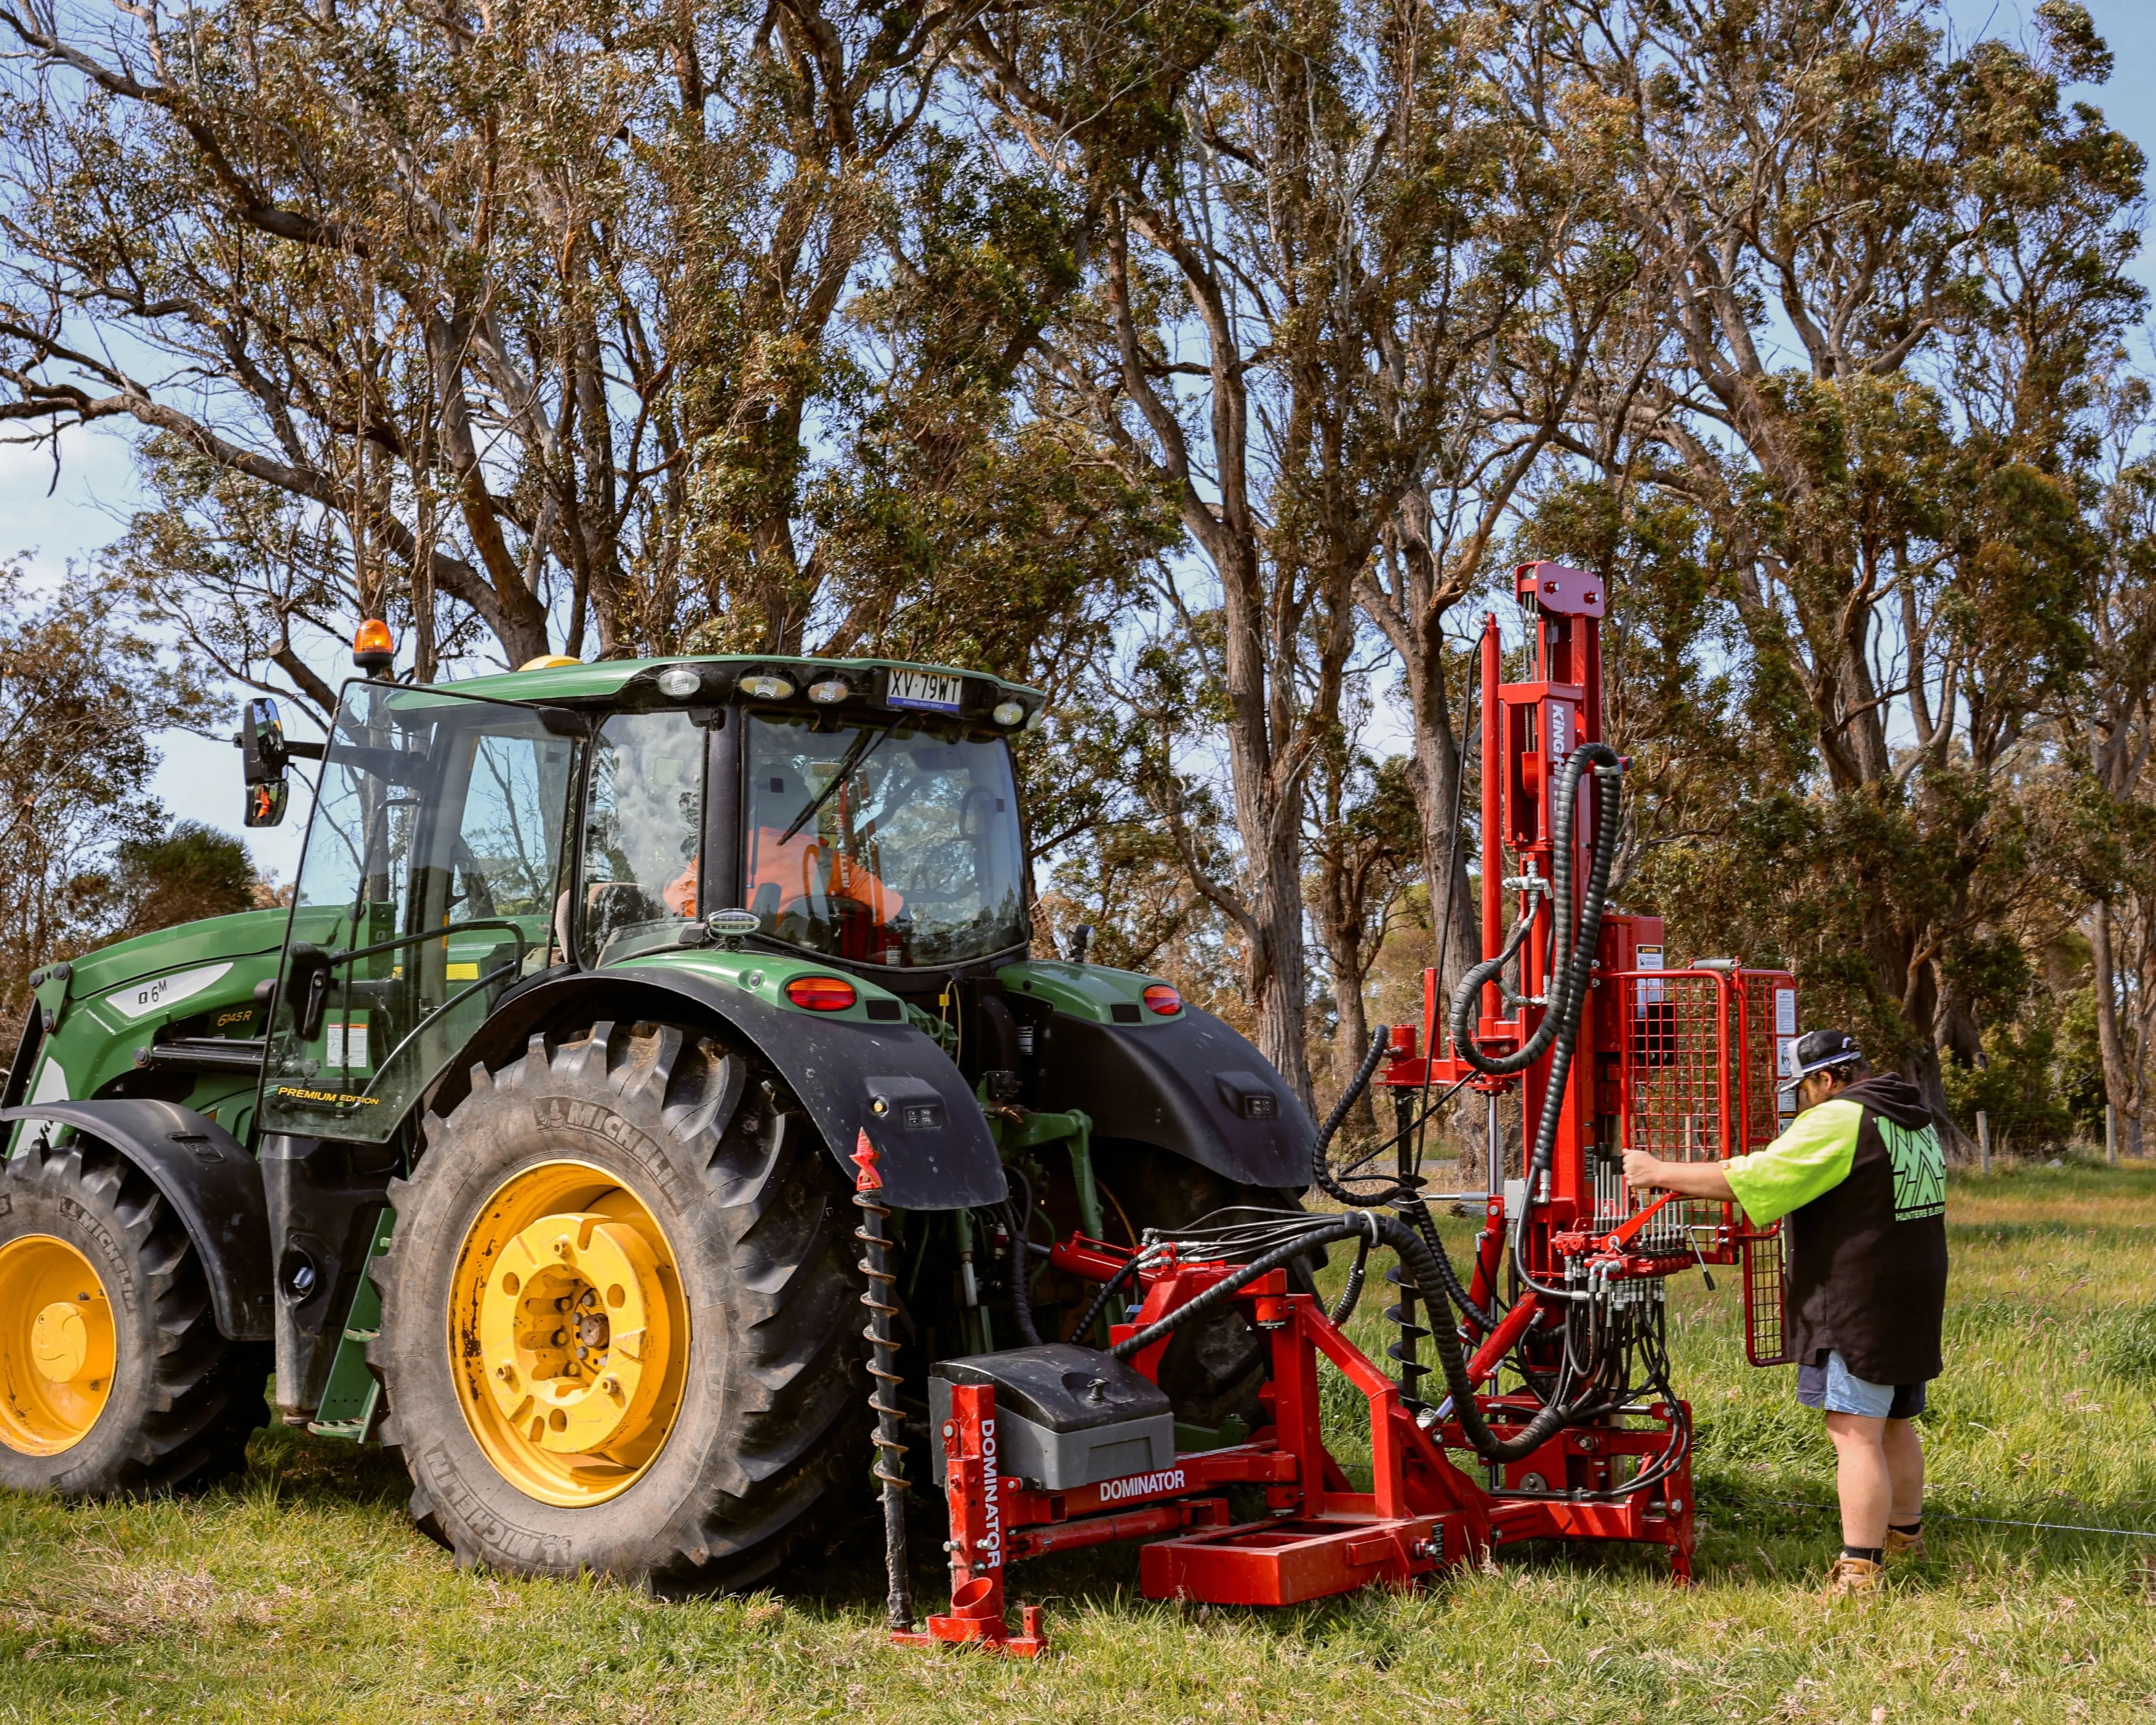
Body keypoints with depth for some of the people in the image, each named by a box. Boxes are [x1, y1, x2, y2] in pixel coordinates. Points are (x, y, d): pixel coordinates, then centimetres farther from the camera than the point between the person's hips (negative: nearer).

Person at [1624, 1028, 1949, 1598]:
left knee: (1855, 1432, -10)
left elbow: (1754, 1178, -19)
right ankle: (1905, 1533, 36)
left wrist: (1660, 1173, -11)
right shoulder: (1914, 1120, 14)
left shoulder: (1838, 1122, -15)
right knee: (1892, 1426, 22)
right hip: (1912, 1306, 9)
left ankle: (1859, 1572, -12)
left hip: (1860, 1308, -9)